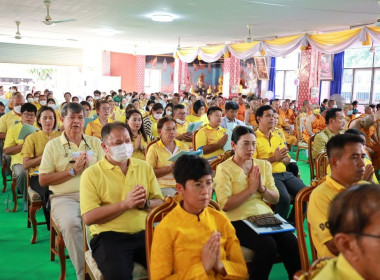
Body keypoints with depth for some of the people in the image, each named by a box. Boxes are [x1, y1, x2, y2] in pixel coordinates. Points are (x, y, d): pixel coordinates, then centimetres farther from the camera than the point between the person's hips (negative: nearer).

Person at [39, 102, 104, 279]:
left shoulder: (95, 142, 15)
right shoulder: (53, 145, 8)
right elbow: (43, 180, 1)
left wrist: (90, 166, -8)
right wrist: (73, 171, -7)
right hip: (64, 197, -1)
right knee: (71, 224, -33)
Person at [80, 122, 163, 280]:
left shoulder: (144, 167, 12)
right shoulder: (91, 174, -1)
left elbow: (160, 203, 12)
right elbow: (88, 218, -10)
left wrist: (145, 203, -11)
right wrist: (125, 204, -16)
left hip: (144, 233, 3)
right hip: (109, 237, -3)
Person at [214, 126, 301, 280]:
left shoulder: (264, 165, 13)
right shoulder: (224, 168, -4)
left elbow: (275, 199, 13)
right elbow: (225, 205, -13)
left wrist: (262, 188, -7)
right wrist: (251, 189, -12)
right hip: (239, 220, -5)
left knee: (292, 243, -19)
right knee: (268, 245, -28)